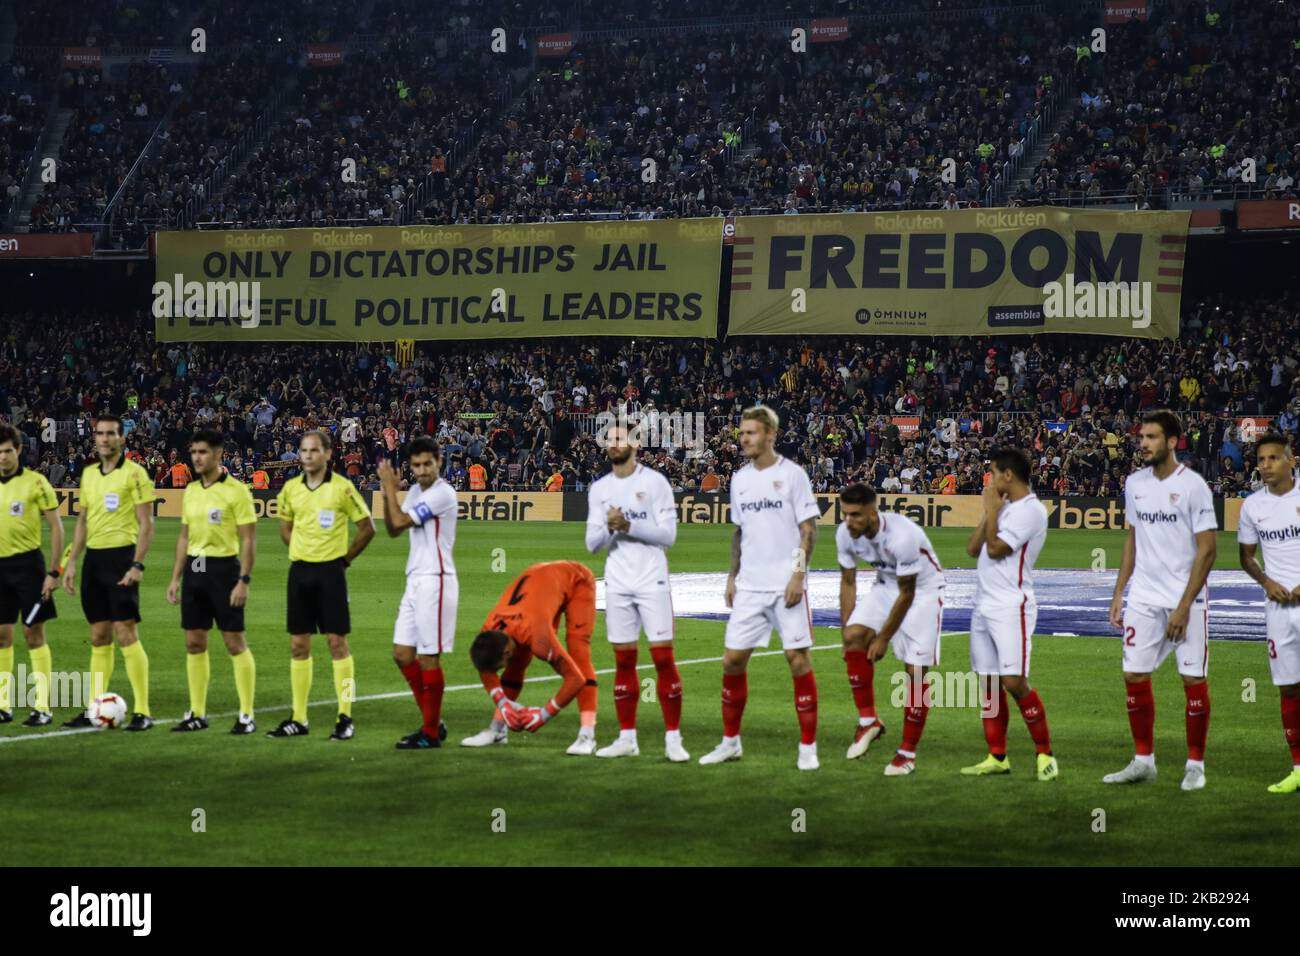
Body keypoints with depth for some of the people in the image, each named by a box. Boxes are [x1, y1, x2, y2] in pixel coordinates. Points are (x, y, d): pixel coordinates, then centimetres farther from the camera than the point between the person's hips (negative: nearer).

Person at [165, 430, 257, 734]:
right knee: (194, 643, 7)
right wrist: (175, 578, 14)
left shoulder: (236, 490, -9)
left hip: (223, 568, -6)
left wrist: (243, 580, -16)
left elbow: (248, 540, -10)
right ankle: (197, 714, 15)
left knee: (235, 642, -4)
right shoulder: (190, 491, 11)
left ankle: (246, 715, 2)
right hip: (194, 568, 7)